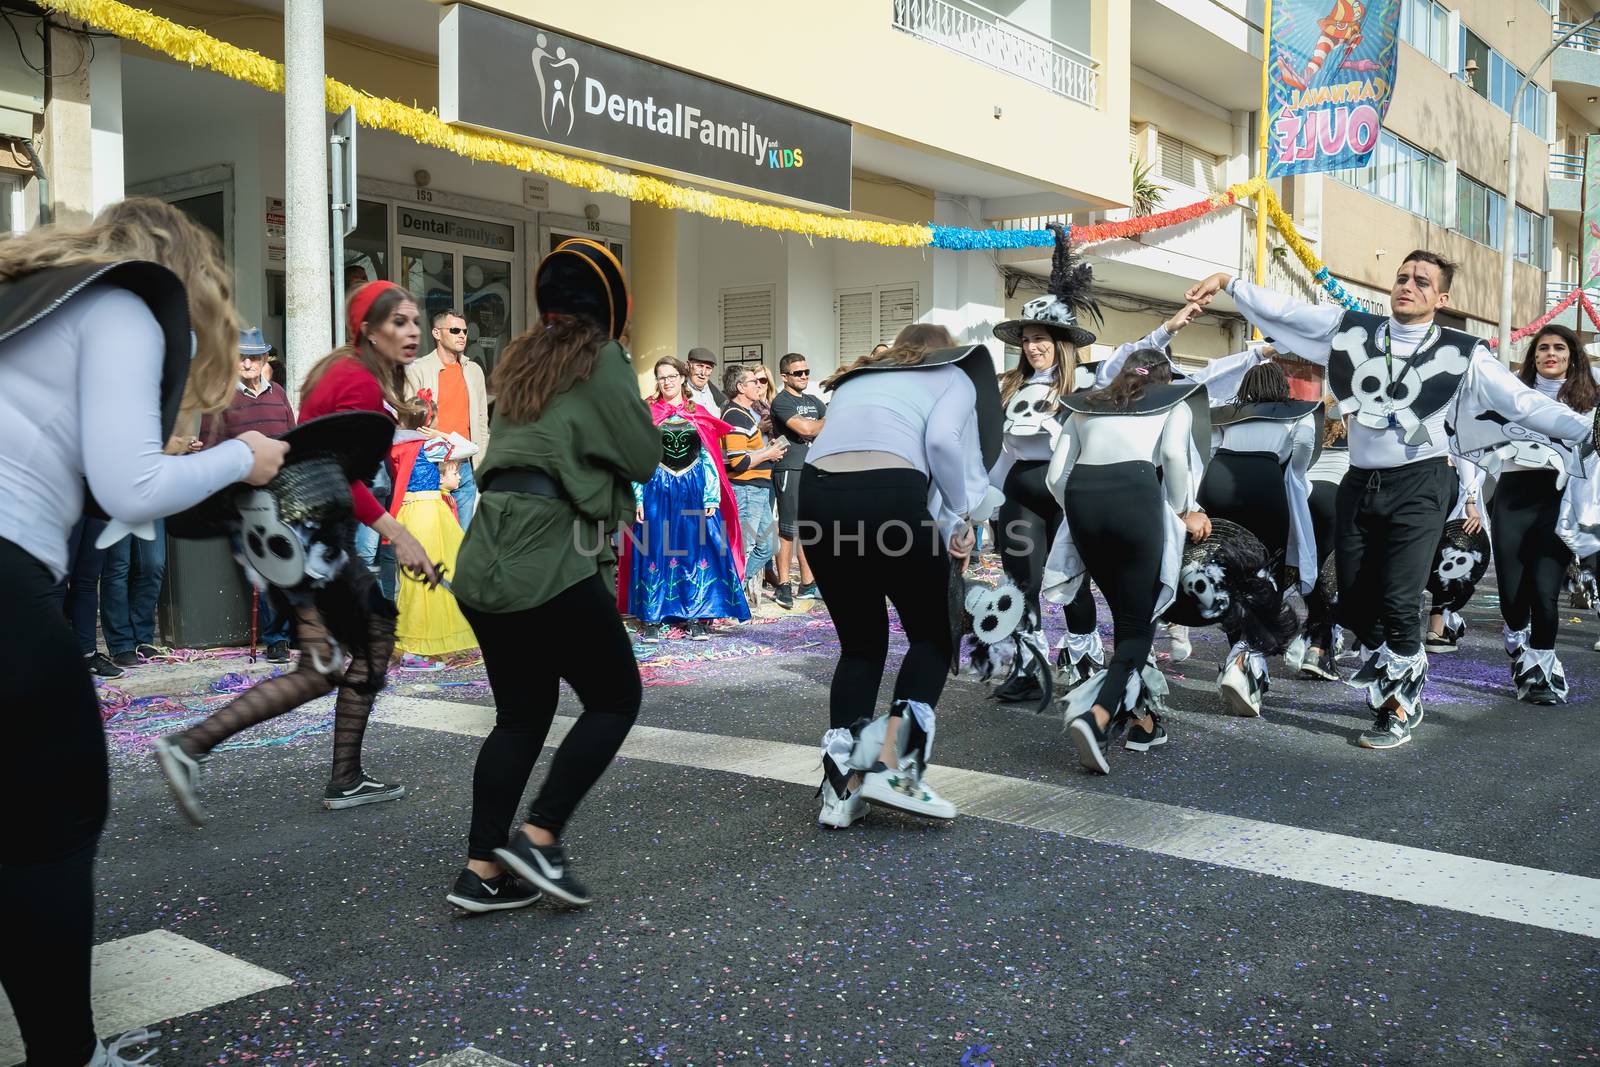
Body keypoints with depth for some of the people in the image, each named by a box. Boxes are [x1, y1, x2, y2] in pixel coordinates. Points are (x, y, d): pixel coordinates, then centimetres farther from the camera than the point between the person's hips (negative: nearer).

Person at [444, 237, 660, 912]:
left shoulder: (521, 361, 19)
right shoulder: (600, 360, -2)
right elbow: (645, 457, 0)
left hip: (485, 561, 8)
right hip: (548, 560, -8)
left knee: (522, 714, 14)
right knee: (615, 697, 6)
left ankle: (482, 871, 13)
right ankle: (539, 838, -1)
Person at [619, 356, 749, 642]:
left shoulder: (698, 414, 8)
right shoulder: (648, 414, 6)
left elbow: (709, 458, 5)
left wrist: (711, 498, -4)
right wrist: (639, 498, -6)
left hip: (694, 492, 1)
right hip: (657, 492, -1)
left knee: (697, 552, 0)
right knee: (655, 552, 0)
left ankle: (697, 618, 8)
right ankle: (651, 619, 7)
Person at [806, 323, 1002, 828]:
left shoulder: (856, 379, 35)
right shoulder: (954, 377, 20)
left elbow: (841, 441, 20)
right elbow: (943, 439, -2)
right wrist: (960, 517, 9)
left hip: (817, 492, 5)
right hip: (889, 493, -4)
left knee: (861, 644, 19)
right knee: (932, 637, 16)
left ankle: (842, 788, 10)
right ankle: (891, 767, 2)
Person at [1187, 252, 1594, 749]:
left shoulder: (1461, 353, -2)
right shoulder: (1351, 329, 6)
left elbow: (1524, 403, -5)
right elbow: (1284, 310, 9)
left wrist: (1585, 428, -17)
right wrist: (1228, 283, 4)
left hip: (1420, 485, -3)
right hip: (1360, 483, 4)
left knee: (1398, 600, -10)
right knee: (1353, 602, 7)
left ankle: (1400, 706, 11)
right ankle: (1393, 662, 39)